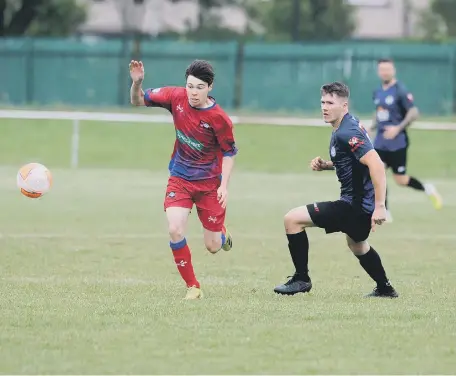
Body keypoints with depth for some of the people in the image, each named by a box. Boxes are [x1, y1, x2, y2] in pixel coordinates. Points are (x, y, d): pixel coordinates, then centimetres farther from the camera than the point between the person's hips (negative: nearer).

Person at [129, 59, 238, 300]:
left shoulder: (218, 118, -20)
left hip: (209, 183, -2)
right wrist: (137, 83, -24)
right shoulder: (176, 97, -12)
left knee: (213, 247, 3)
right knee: (175, 231, -19)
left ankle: (222, 234, 43)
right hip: (180, 178, 2)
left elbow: (229, 152, -8)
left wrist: (224, 185, -15)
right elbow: (138, 101, -3)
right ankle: (192, 287, -3)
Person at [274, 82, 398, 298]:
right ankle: (385, 289, 50)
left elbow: (376, 165, -31)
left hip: (357, 205, -11)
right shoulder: (344, 128, 9)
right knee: (357, 244, 38)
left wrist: (379, 206, -34)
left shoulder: (346, 133, -22)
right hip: (359, 202, 11)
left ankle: (301, 279, 1)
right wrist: (326, 165, 8)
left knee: (293, 219, -10)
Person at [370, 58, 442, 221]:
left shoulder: (400, 91, -11)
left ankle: (427, 189, 24)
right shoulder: (378, 92, 10)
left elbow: (414, 113, -16)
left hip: (397, 141, -6)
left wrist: (398, 128, -25)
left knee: (400, 179, -2)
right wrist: (370, 128, 11)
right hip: (380, 141, 6)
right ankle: (385, 213, 3)